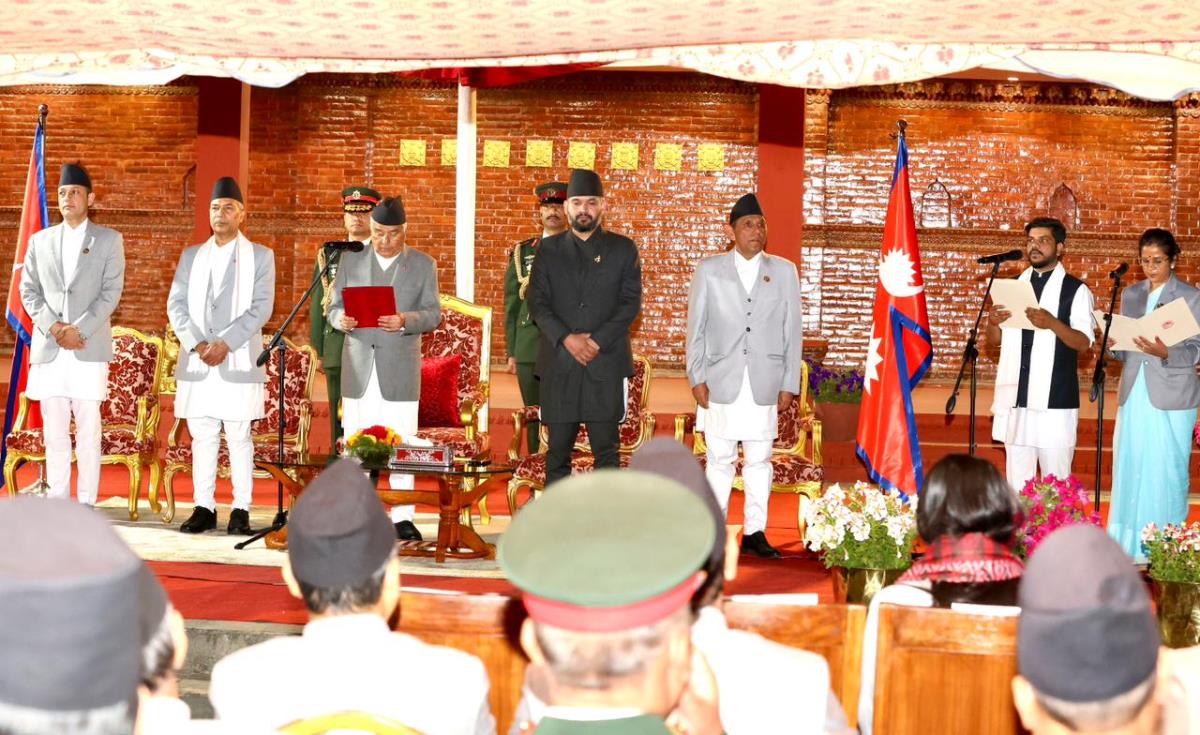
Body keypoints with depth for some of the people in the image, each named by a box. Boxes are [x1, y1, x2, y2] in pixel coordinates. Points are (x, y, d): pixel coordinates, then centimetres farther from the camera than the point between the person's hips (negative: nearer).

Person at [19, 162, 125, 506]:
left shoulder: (109, 240, 6)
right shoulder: (40, 241, 15)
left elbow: (111, 293, -2)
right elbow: (28, 291, 11)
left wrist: (78, 329, -12)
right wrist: (53, 326, -5)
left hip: (89, 348, -3)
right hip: (48, 349, 3)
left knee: (88, 432, -3)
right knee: (54, 433, 4)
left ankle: (87, 504, 2)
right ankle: (56, 503, 9)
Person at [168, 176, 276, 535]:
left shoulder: (260, 256, 5)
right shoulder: (191, 256, 15)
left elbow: (261, 307, -5)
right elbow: (176, 304, 7)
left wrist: (224, 343, -14)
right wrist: (197, 344, -8)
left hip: (238, 362, -3)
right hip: (197, 362, 3)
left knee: (238, 437, -1)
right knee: (202, 437, 4)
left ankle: (241, 510, 3)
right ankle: (204, 507, 9)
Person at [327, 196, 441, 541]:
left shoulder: (423, 265, 6)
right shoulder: (350, 260, 12)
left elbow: (433, 314, 1)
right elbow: (334, 308, 11)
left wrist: (405, 321, -19)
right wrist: (341, 319, -13)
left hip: (400, 367, -2)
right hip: (358, 368, 2)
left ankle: (402, 518, 4)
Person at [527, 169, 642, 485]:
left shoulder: (623, 249, 9)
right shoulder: (548, 249, 11)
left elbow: (631, 302, 1)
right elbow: (538, 303, 4)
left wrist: (597, 341, -10)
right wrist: (566, 339, -11)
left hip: (606, 362, -1)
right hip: (559, 364, 1)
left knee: (606, 450, -1)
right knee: (558, 450, 3)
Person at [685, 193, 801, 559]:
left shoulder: (784, 271, 9)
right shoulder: (709, 269, 7)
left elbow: (791, 330, 8)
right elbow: (696, 327, 6)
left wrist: (789, 383, 3)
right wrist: (697, 377, -1)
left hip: (764, 384, 1)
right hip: (721, 381, -1)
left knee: (759, 460, 4)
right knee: (720, 459, 2)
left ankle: (755, 533, 11)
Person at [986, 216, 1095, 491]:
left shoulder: (1075, 290, 0)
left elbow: (1083, 342, -8)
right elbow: (996, 339, 15)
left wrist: (1052, 323, -25)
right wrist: (993, 323, -8)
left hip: (1054, 400, -4)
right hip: (1015, 396, 5)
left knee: (1055, 478, -3)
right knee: (1017, 477, 8)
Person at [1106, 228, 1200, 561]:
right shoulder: (1130, 294, 13)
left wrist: (1165, 352, -25)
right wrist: (1114, 343, -8)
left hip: (1170, 396, -4)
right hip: (1134, 394, 4)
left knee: (1165, 472, -3)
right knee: (1129, 468, 5)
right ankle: (1130, 546, 14)